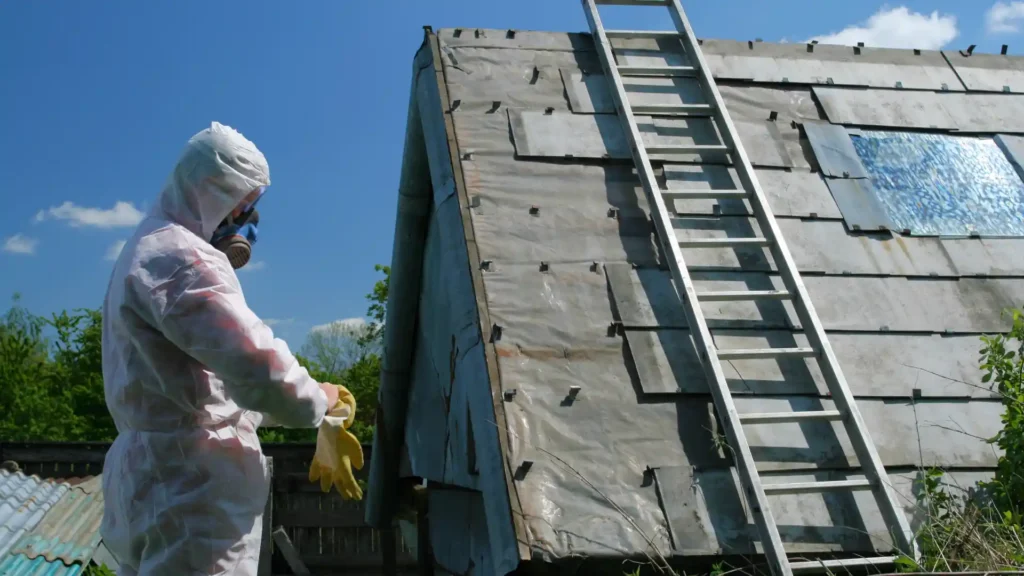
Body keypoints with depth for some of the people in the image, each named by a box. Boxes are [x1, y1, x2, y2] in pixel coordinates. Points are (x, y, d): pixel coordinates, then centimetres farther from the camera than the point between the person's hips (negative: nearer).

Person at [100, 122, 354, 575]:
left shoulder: (149, 251, 20)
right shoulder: (180, 257, -15)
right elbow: (258, 365, -28)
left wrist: (304, 402, 19)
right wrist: (318, 401, -7)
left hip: (150, 475, 11)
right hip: (193, 488, -11)